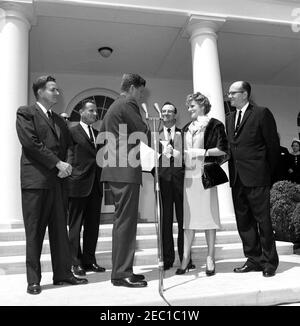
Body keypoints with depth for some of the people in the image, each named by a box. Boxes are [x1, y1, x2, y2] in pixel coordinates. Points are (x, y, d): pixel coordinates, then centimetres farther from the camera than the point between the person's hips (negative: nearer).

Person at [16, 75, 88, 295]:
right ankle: (33, 280, 9)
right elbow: (31, 143, -10)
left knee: (60, 230, 8)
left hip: (58, 181, 6)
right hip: (36, 180, -6)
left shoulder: (59, 120, 21)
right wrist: (57, 163, -13)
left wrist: (66, 166, -2)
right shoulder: (26, 113, 2)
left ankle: (63, 274, 16)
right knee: (34, 232, 1)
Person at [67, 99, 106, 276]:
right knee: (76, 225, 3)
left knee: (93, 225, 10)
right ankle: (76, 263, 12)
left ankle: (89, 260, 20)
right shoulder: (73, 131, -1)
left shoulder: (98, 133, 17)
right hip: (79, 184, -6)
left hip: (95, 185, 6)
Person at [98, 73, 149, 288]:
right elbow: (145, 131, -11)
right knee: (126, 220, -8)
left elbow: (102, 133, 25)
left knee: (122, 220, 13)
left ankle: (120, 270, 20)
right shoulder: (128, 105, -7)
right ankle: (122, 273, -3)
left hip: (114, 169, 10)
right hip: (126, 170, -10)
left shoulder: (113, 107, 23)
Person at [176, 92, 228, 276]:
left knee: (208, 214, 0)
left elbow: (223, 150, -5)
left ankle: (210, 259, 9)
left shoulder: (214, 125, 1)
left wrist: (203, 152, -13)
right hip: (189, 175, 5)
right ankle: (186, 259, 8)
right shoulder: (187, 128, 18)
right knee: (188, 216, 4)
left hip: (206, 174, -5)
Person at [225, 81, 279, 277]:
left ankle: (269, 263, 15)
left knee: (263, 221, 1)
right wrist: (233, 172, 8)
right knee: (243, 222, 10)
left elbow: (273, 144, -4)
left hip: (257, 179, -6)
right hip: (237, 179, 7)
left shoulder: (262, 113, -3)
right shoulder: (230, 118, 16)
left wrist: (269, 173, -3)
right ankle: (254, 260, 23)